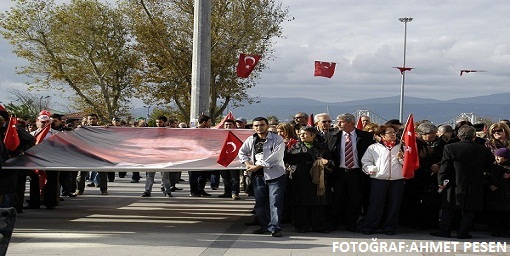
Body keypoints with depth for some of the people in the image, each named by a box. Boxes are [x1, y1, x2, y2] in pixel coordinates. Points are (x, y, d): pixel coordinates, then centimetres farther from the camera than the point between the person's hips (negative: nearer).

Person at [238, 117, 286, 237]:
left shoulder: (277, 139, -7)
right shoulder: (251, 140, 10)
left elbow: (275, 156, -17)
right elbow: (242, 152, 22)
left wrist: (258, 166, -15)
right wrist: (248, 164, 2)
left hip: (275, 174, -5)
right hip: (258, 176, 5)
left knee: (275, 202, -8)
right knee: (260, 202, 10)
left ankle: (275, 228, -5)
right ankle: (264, 226, 22)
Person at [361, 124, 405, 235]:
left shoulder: (401, 147, 13)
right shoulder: (374, 147, 10)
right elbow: (365, 162, 10)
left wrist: (402, 158, -8)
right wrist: (370, 169, -8)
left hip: (397, 180, 2)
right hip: (379, 179, -2)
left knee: (394, 205, 4)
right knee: (375, 204, -2)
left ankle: (389, 227, 14)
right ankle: (369, 227, 6)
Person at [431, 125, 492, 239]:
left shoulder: (450, 148, -10)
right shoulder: (484, 150, -4)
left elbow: (445, 166, -8)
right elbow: (488, 168, 6)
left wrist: (441, 181, -1)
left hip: (455, 186, -1)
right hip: (476, 187, 1)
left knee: (448, 210, 10)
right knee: (468, 211, 9)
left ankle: (444, 231, 10)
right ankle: (463, 233, 8)